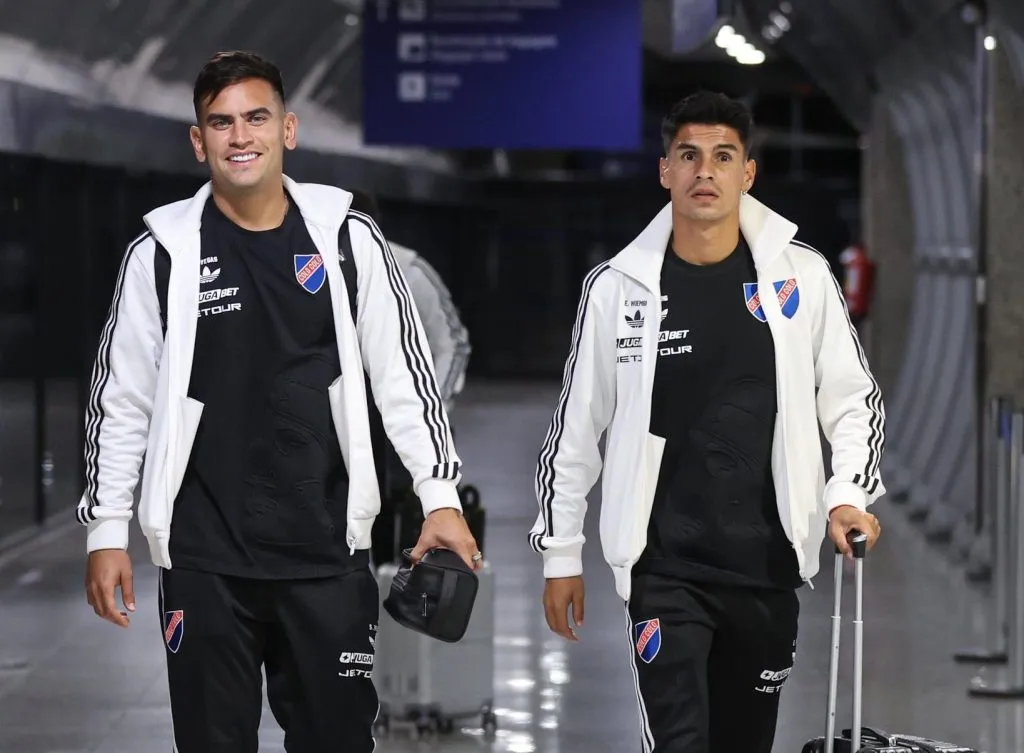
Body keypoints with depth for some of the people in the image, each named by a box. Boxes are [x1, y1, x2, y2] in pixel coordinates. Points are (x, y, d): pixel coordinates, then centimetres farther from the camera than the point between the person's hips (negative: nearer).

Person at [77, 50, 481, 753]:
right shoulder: (163, 253, 0)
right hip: (203, 559, 0)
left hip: (328, 549, 1)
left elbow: (404, 377, 5)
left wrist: (441, 496, -2)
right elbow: (121, 403, 5)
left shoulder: (348, 239, 2)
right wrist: (106, 531, 2)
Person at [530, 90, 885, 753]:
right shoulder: (618, 288, -2)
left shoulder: (802, 277, 0)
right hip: (665, 569, -2)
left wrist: (848, 495, -7)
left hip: (769, 566, 2)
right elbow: (577, 427, 6)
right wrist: (561, 554, 7)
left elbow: (854, 399, 9)